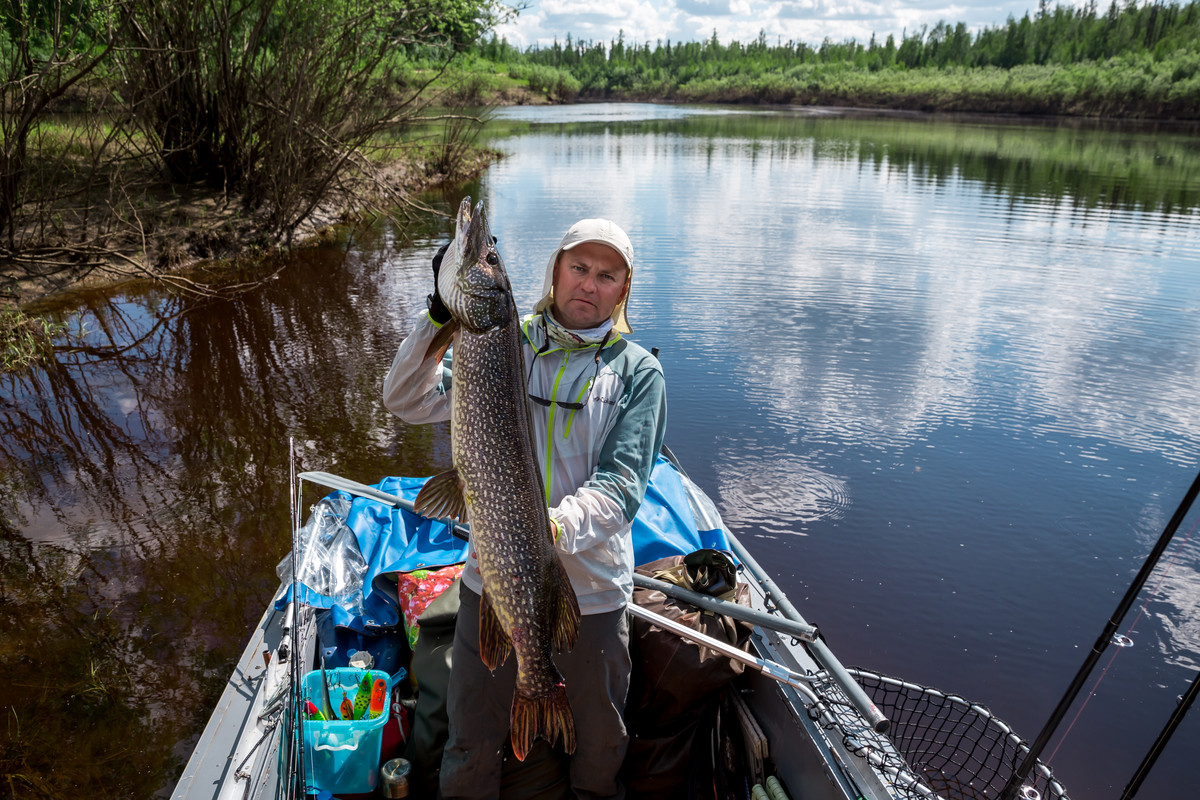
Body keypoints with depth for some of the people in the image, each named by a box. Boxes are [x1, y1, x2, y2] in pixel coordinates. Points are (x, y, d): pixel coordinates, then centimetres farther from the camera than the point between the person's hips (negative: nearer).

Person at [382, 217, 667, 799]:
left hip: (590, 589, 0)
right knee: (472, 741, 17)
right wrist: (441, 317, -19)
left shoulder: (637, 372, -3)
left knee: (598, 741, 21)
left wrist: (557, 527, -32)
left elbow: (622, 482, -14)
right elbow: (408, 402, -5)